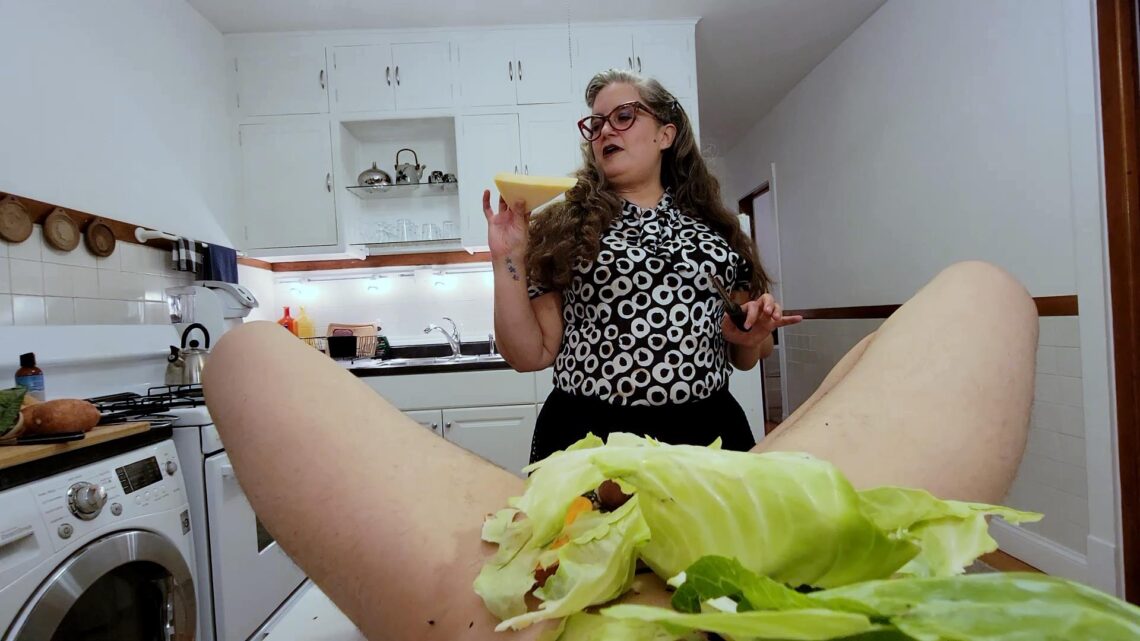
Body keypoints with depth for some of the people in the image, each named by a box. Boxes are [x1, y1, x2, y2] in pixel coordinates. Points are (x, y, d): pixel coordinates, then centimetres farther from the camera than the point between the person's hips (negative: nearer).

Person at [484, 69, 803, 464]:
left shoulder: (714, 229, 7)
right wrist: (508, 258, -12)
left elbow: (742, 357, 15)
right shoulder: (564, 227, -1)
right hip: (588, 437, -2)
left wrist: (753, 336, -5)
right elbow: (531, 354, -5)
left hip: (707, 432, 3)